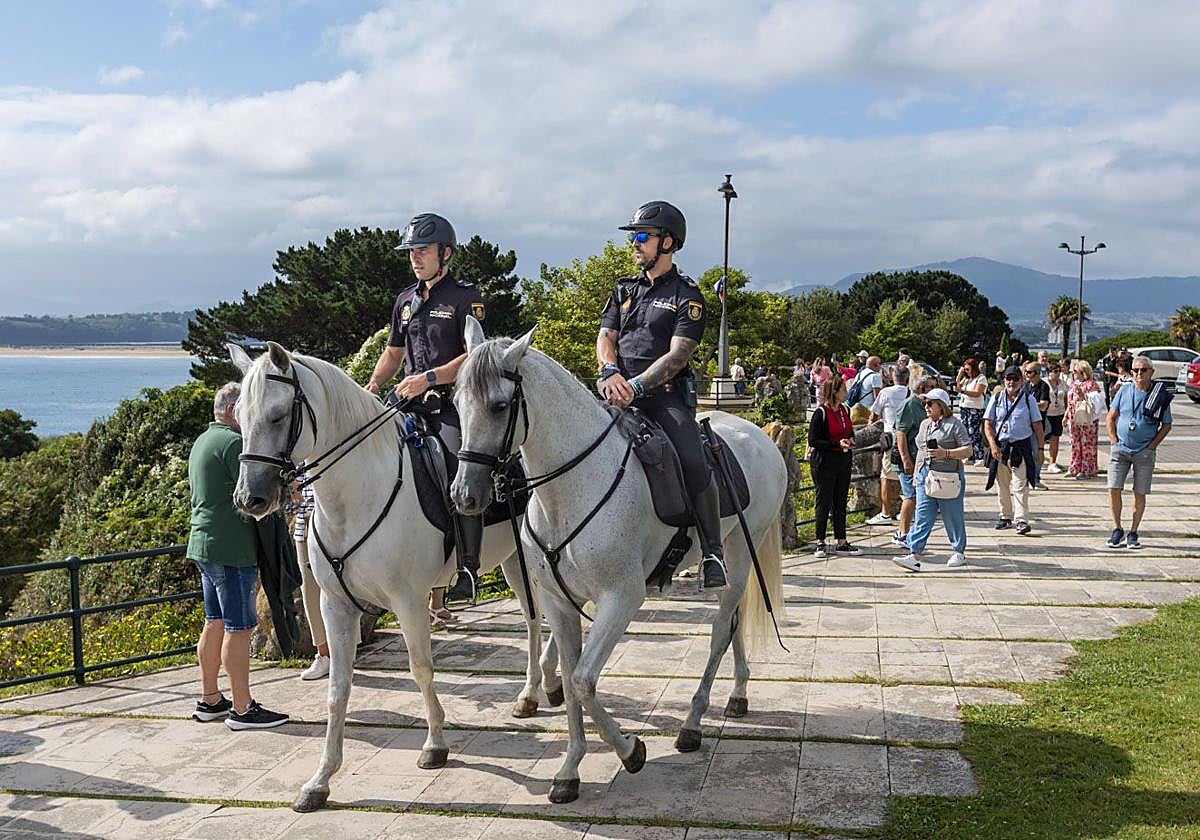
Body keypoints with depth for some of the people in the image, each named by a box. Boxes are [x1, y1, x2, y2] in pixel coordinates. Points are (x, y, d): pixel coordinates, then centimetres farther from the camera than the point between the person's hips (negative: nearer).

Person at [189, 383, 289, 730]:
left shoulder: (202, 442, 17)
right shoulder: (234, 442, -15)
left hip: (203, 544, 10)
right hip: (232, 548, -10)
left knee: (215, 623, 16)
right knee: (239, 627, -6)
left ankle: (210, 700, 23)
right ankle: (242, 708, -2)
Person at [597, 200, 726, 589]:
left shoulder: (687, 295, 4)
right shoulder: (625, 290, 21)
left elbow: (678, 354, -8)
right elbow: (605, 338, 12)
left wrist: (636, 385, -21)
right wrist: (611, 373, -11)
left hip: (666, 395, -5)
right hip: (619, 392, 5)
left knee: (693, 463, -27)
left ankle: (712, 551, -13)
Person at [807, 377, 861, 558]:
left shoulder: (845, 410, 9)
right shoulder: (821, 413, -13)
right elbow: (812, 441, -15)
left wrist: (850, 440, 1)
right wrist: (837, 444, -21)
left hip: (843, 462, 7)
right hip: (824, 463, -7)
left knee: (841, 503, 10)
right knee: (824, 503, 1)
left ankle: (841, 542, 16)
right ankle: (820, 543, 9)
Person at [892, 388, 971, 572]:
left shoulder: (954, 424, -6)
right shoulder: (925, 424, 16)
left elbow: (967, 449, -10)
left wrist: (946, 453, -20)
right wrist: (916, 474, 20)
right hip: (925, 476, 6)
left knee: (952, 516, 5)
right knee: (922, 517, -2)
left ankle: (959, 552, 22)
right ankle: (915, 556, -7)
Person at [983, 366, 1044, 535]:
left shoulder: (1028, 399, 2)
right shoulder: (997, 399, 5)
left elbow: (1037, 425, 5)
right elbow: (988, 425, 4)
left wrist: (1040, 448, 1)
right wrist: (993, 445, -9)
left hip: (1021, 447, -2)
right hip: (1000, 447, 3)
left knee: (1020, 486, -8)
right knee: (1002, 485, 10)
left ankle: (1022, 521, -8)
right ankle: (1005, 517, 23)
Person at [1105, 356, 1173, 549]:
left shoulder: (1160, 396, -1)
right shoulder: (1124, 392, 3)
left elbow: (1166, 426, 5)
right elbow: (1111, 417, 11)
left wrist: (1152, 445, -4)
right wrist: (1114, 441, 1)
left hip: (1145, 452, -1)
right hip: (1121, 449, 1)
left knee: (1140, 494, 3)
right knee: (1114, 489, -6)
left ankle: (1133, 533, 15)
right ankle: (1117, 529, 10)